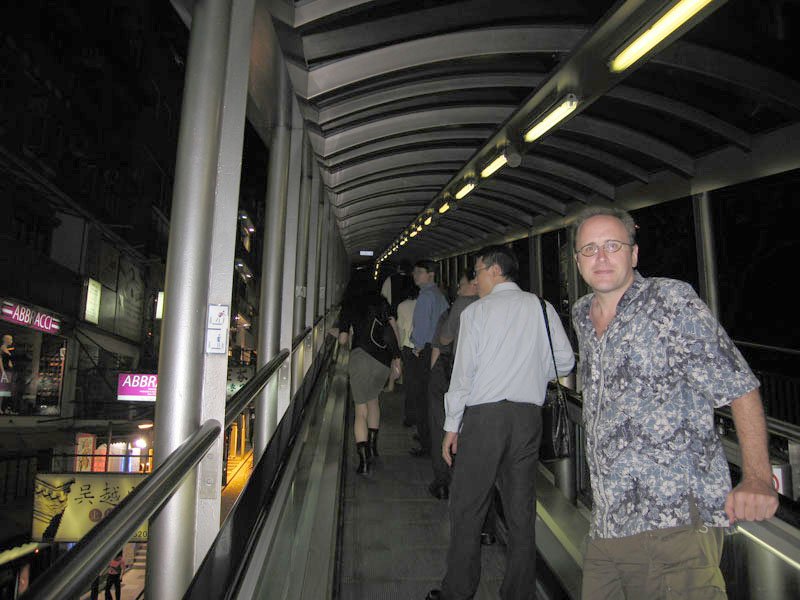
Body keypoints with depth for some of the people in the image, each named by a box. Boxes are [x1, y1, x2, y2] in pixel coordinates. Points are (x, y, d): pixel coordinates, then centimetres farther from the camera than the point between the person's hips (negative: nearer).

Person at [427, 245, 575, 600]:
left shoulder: (476, 311, -4)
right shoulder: (542, 308, 6)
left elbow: (463, 372, -7)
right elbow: (565, 361, 3)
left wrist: (452, 427, -2)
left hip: (484, 414, -4)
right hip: (529, 414, 4)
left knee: (466, 507, 7)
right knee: (522, 508, 13)